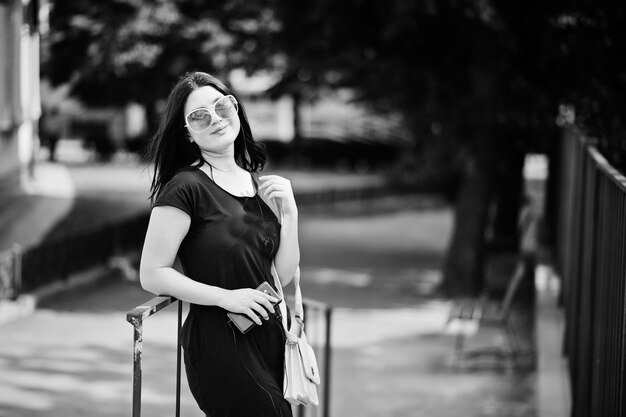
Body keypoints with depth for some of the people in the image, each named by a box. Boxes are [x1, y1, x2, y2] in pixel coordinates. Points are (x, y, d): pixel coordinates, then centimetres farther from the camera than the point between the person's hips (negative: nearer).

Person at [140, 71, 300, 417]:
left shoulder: (259, 184, 10)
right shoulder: (186, 188, -11)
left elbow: (283, 276, 10)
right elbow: (152, 275, -14)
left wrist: (288, 212, -2)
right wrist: (226, 297, -19)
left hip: (269, 336, 7)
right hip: (220, 346, -7)